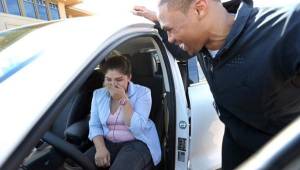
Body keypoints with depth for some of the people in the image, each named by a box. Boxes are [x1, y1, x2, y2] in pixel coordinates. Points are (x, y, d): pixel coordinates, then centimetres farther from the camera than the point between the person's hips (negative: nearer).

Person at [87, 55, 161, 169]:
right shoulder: (98, 94, 4)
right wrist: (100, 148, -15)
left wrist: (123, 99, -21)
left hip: (138, 143, -4)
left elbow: (137, 128, -18)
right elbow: (94, 126, 3)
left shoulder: (142, 92, -9)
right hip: (108, 143, 4)